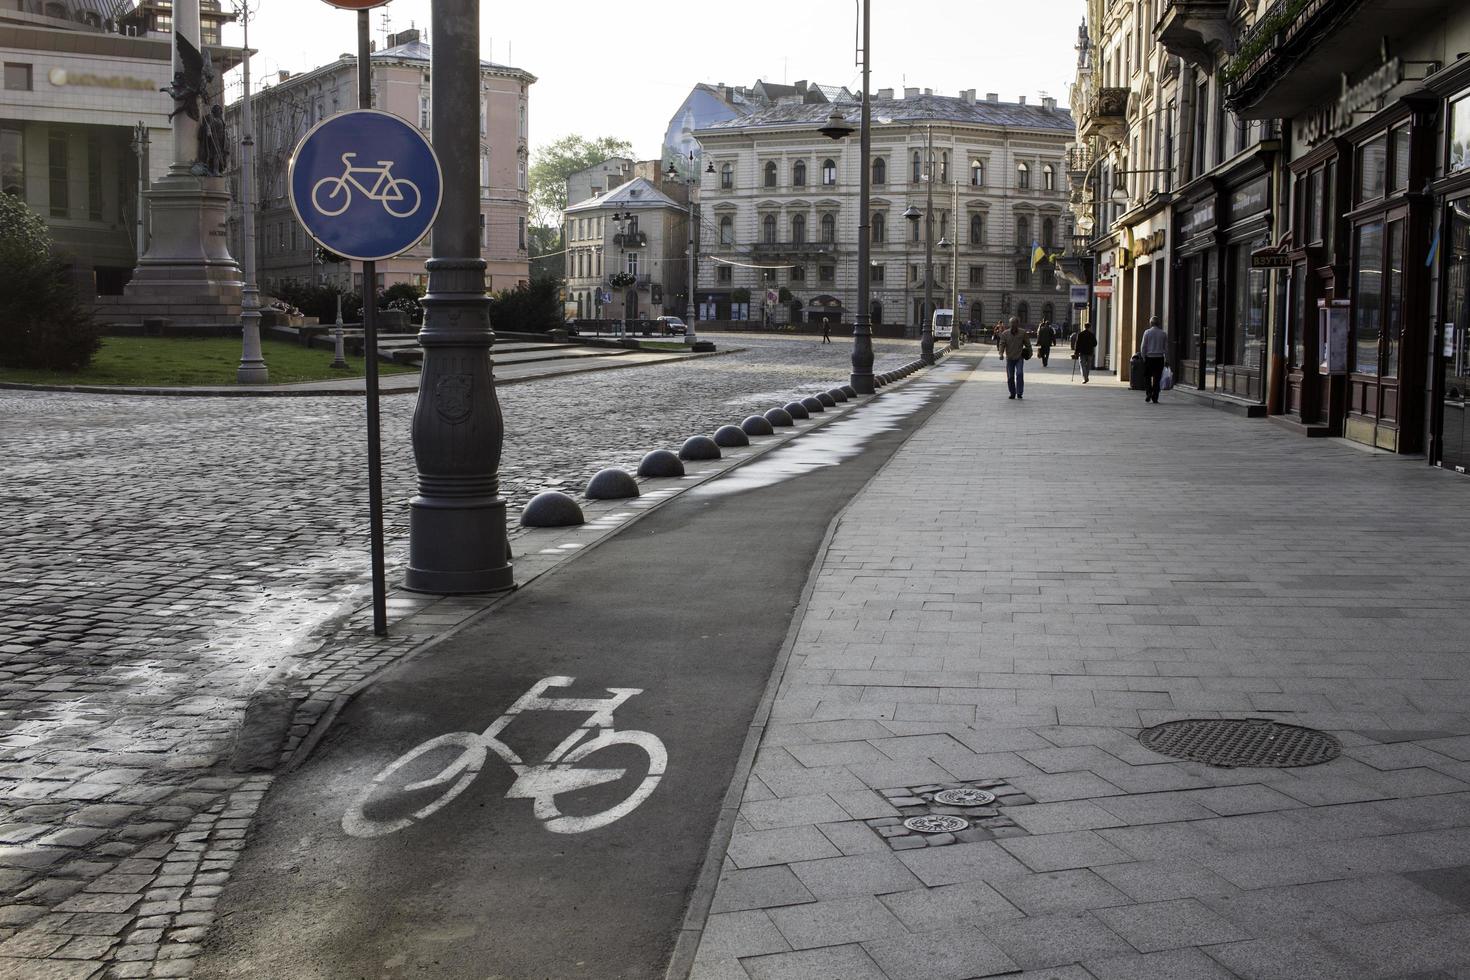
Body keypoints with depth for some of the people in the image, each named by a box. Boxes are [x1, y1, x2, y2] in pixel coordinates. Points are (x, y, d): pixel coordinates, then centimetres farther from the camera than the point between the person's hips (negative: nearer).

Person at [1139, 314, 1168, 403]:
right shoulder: (1163, 334, 3)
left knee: (1148, 377, 12)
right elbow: (1166, 348, 6)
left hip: (1149, 357, -1)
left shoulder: (1147, 332, -3)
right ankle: (1155, 398, 2)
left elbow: (1143, 346, -3)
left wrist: (1144, 357, 7)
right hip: (1159, 358, 1)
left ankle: (1148, 393, -3)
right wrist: (1166, 358, 13)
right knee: (1157, 379, 3)